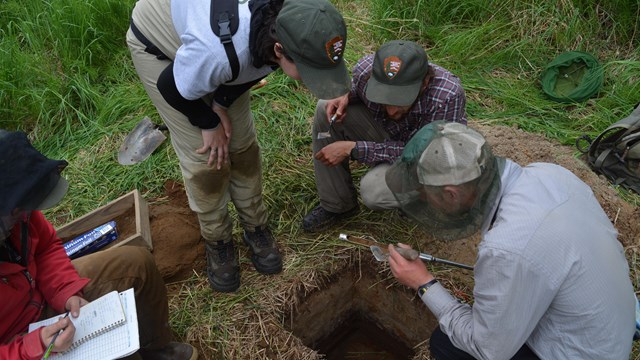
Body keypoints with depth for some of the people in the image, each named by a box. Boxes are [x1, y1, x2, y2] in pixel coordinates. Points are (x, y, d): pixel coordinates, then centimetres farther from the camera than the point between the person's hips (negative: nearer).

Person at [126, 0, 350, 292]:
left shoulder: (288, 24, -27)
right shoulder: (218, 52, -46)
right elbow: (172, 88, -25)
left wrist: (222, 104, -13)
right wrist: (209, 124, -12)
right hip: (158, 45, -5)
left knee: (241, 143, 2)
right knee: (204, 156, -7)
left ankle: (255, 227, 22)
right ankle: (216, 240, 17)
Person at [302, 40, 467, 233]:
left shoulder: (448, 96, -39)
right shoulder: (365, 69, -24)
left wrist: (353, 149, -33)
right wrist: (346, 96, -22)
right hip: (388, 134, 5)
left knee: (374, 190, -33)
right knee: (326, 109, -15)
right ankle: (336, 205, -1)